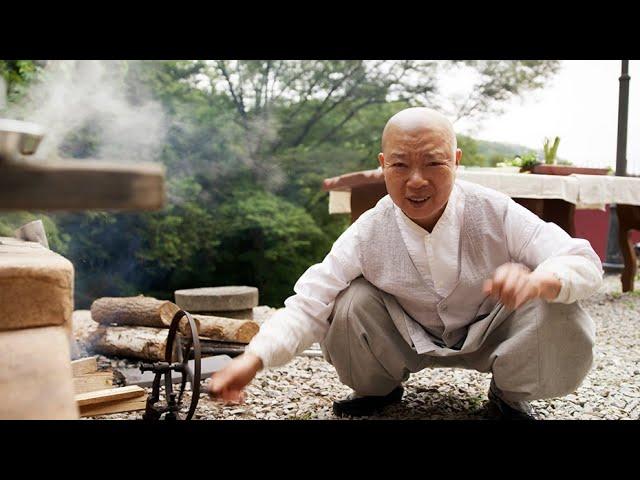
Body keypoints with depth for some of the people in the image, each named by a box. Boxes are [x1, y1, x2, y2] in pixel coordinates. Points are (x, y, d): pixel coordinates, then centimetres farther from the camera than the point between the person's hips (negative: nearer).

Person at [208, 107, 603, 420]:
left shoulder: (495, 214, -24)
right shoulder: (369, 233, -22)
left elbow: (585, 264, -27)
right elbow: (309, 305, -24)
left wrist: (537, 281, -52)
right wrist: (253, 359, -43)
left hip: (490, 335, -1)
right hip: (410, 339, 1)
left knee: (562, 319, -28)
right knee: (349, 303, -26)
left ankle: (511, 397, 4)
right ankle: (378, 389, 7)